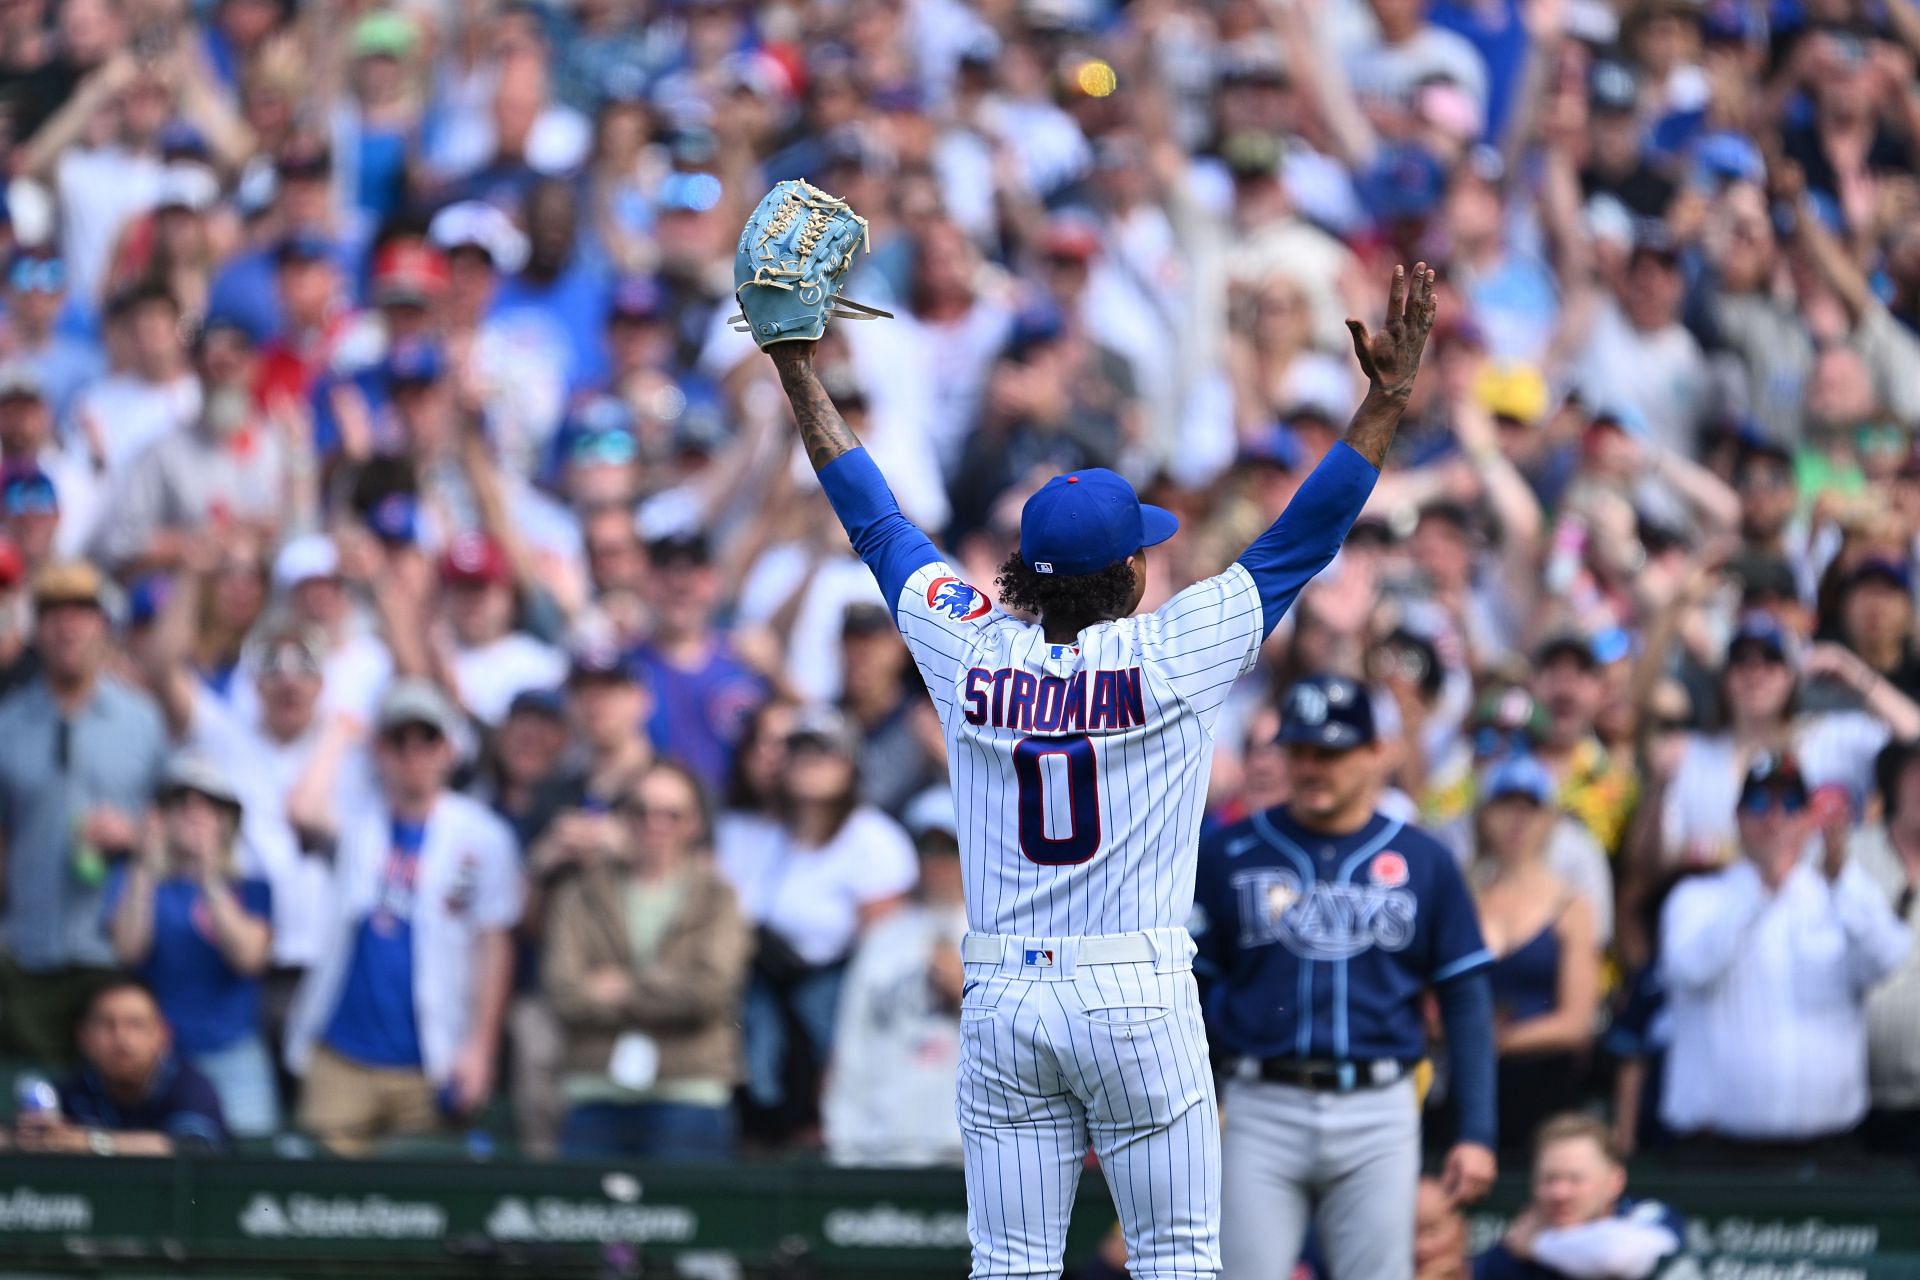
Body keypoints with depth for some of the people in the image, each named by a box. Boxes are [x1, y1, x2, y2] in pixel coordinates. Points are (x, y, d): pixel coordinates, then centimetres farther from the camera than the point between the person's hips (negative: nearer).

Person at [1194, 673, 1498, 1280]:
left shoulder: (1422, 861, 6)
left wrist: (1476, 1133, 0)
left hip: (1378, 1115, 0)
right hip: (1262, 1112, 0)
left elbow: (1466, 999, 7)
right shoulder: (1229, 854, 6)